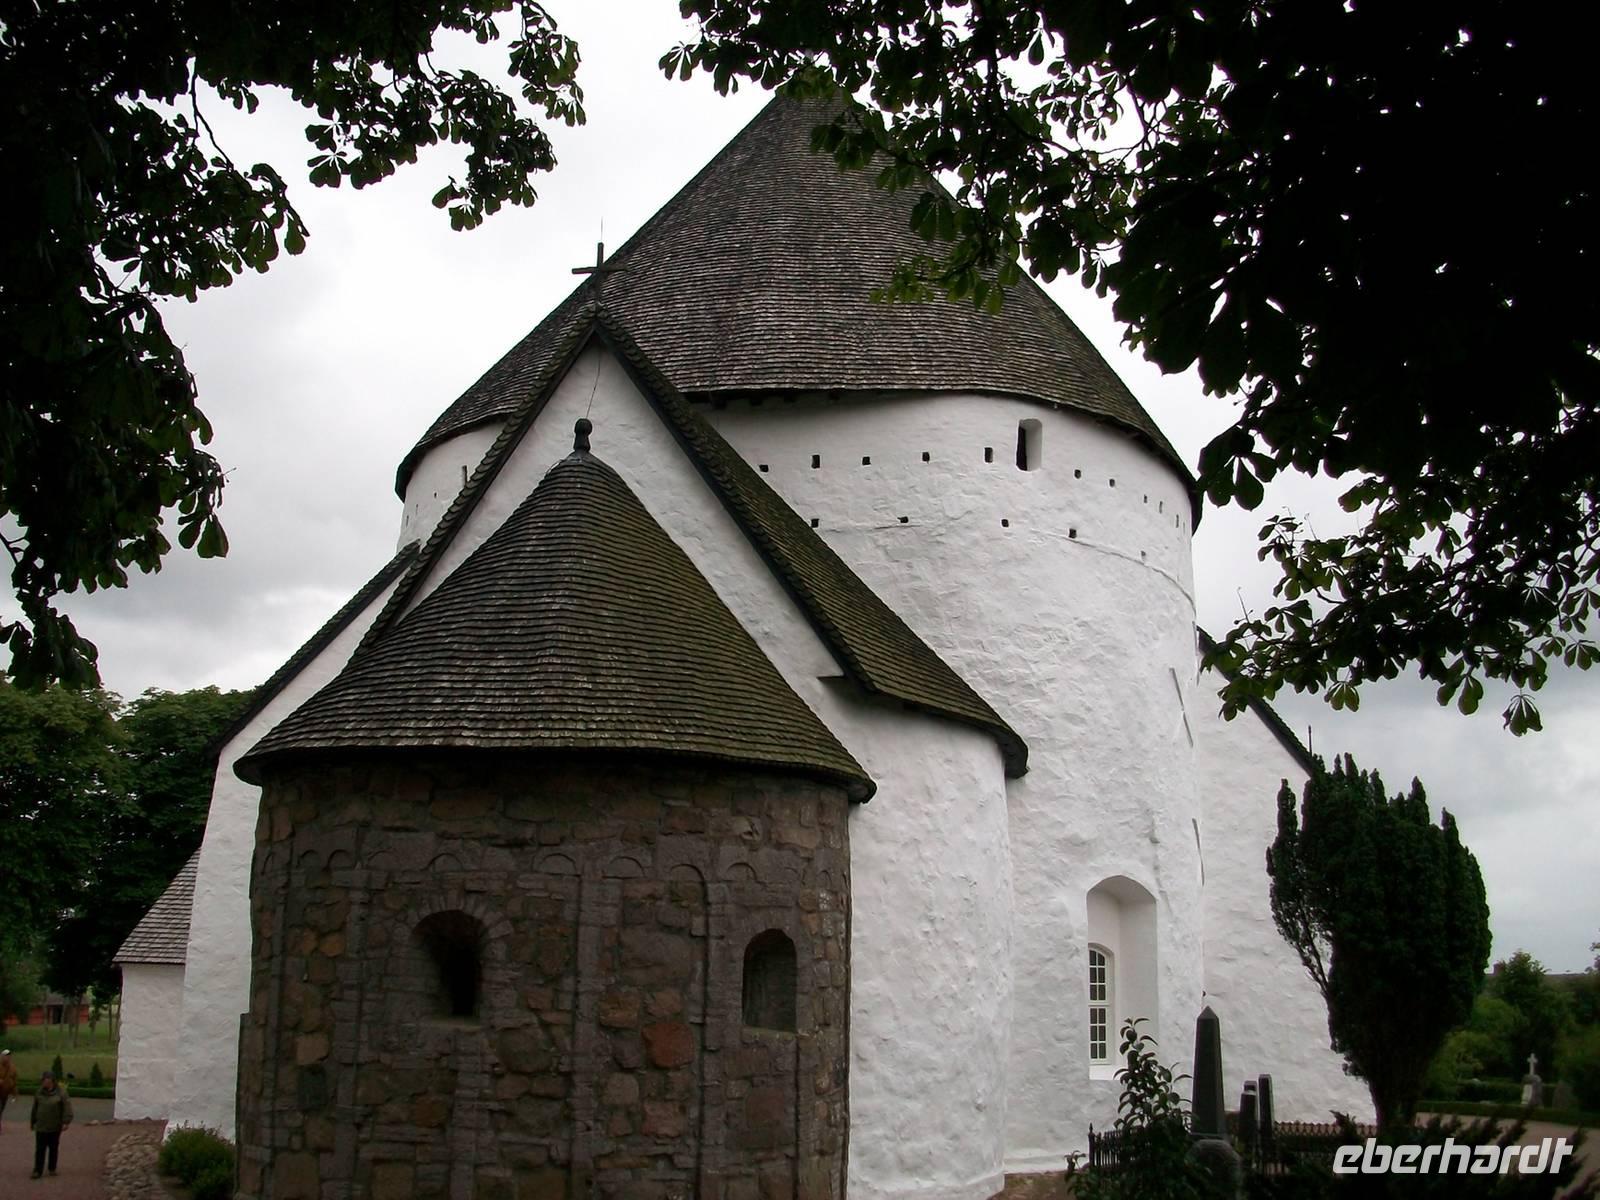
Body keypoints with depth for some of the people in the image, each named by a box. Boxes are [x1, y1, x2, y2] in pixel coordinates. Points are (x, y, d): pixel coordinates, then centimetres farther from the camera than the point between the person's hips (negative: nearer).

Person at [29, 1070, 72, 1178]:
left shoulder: (61, 1092, -8)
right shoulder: (39, 1093, 3)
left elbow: (67, 1107, -12)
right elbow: (35, 1108, 13)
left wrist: (66, 1121, -20)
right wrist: (33, 1121, 17)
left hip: (55, 1127, -2)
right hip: (41, 1127, 2)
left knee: (54, 1149, 9)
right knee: (40, 1149, -1)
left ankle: (52, 1169, 22)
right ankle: (37, 1171, 2)